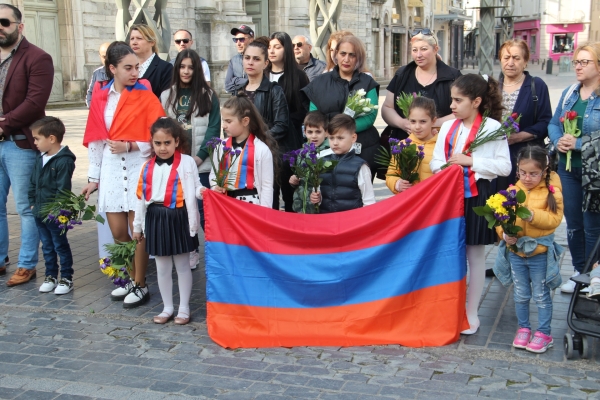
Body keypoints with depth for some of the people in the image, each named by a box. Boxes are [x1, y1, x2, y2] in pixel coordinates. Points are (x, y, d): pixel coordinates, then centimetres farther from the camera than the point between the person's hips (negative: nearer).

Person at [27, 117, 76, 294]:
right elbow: (33, 184, 15)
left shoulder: (64, 161, -18)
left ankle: (66, 278, 15)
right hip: (39, 213, 8)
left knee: (61, 246, 5)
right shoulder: (40, 159, 8)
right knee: (47, 247, 16)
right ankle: (50, 276, 27)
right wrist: (33, 203, 8)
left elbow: (63, 190, -20)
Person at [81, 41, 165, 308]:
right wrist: (93, 177, 9)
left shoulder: (145, 96, -4)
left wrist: (129, 146, -17)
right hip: (111, 169, 4)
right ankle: (130, 278, 26)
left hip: (139, 167, -4)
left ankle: (140, 285, 13)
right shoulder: (100, 96, 6)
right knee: (118, 232, 8)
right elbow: (95, 138, 9)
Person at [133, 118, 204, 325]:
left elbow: (194, 189, -7)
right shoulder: (147, 166, 7)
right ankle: (167, 307, 26)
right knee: (162, 267, 12)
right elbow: (141, 196, 10)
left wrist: (202, 191, -28)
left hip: (178, 218, -4)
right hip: (155, 218, 4)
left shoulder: (186, 162, -5)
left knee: (182, 265, 7)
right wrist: (138, 225, 13)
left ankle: (184, 308, 20)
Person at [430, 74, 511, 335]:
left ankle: (471, 313, 17)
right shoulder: (448, 127, 9)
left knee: (475, 255, 6)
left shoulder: (492, 127, -5)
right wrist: (442, 170, -15)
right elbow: (436, 160, 7)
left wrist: (471, 161, -16)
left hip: (477, 196, -4)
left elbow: (504, 166, -9)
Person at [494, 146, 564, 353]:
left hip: (540, 252, -3)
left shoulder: (552, 192, -9)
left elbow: (554, 219, -19)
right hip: (515, 251, 3)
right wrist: (504, 234, -19)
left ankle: (544, 333, 21)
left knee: (541, 295, 8)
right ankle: (523, 328, 31)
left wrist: (532, 215, -32)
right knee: (521, 294, 16)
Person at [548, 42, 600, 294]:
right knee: (573, 223, 15)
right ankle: (579, 271, 30)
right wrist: (558, 141, -10)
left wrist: (578, 143, -23)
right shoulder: (569, 93, 7)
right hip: (568, 168, 6)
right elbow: (553, 124, 9)